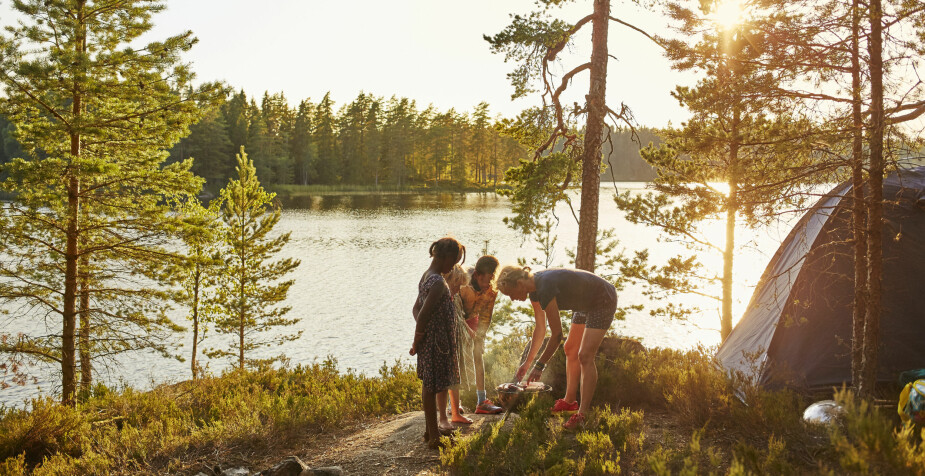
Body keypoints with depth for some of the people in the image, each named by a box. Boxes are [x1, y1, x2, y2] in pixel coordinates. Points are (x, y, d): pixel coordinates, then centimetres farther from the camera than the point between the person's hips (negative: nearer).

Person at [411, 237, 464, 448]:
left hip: (430, 342, 10)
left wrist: (420, 336, 5)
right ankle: (434, 437, 8)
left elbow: (417, 308, 15)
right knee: (431, 387, -1)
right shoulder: (438, 283, -21)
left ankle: (430, 430, 29)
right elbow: (423, 314, -24)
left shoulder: (426, 277, 9)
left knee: (429, 386, 17)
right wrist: (417, 342, -13)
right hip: (435, 342, -10)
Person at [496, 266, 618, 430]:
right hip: (586, 304, 10)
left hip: (604, 301, -10)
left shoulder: (546, 289, -33)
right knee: (570, 349, 16)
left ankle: (583, 414, -14)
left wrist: (539, 365, -20)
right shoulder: (534, 288, -4)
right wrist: (527, 362, 9)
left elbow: (557, 335, -28)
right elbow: (540, 328, 7)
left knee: (585, 356, -16)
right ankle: (569, 402, 26)